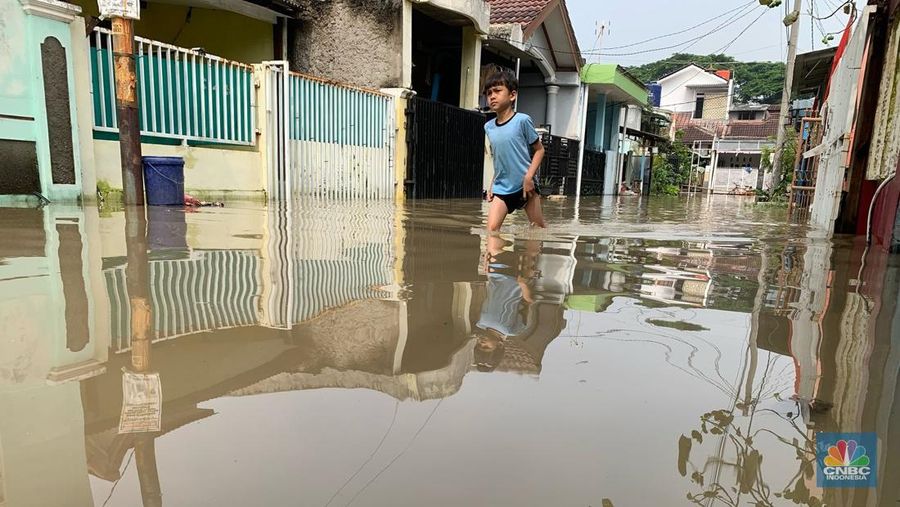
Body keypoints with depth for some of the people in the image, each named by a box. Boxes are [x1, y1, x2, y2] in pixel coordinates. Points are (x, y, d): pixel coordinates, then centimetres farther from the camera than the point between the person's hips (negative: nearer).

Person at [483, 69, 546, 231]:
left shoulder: (522, 120, -10)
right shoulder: (488, 127, 5)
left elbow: (539, 150, -4)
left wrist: (529, 177, -14)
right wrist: (491, 185, 10)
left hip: (525, 185, -3)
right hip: (501, 187, 4)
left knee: (538, 228, 9)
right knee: (491, 228, -10)